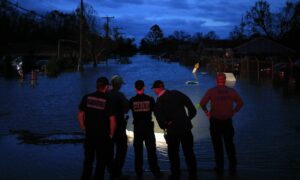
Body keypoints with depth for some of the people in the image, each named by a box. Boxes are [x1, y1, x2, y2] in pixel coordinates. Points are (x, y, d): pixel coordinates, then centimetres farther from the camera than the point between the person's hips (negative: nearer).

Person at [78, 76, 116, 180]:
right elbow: (112, 120, -13)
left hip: (89, 134, 3)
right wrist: (111, 135, 0)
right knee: (101, 161, 9)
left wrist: (84, 130, 11)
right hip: (103, 136, -3)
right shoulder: (108, 100, -11)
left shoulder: (87, 98, -2)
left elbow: (80, 115, 1)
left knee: (88, 160, 16)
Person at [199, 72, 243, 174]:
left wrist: (206, 111, 1)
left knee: (217, 145, 9)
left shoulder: (211, 91, -7)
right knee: (229, 144, 13)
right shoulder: (231, 91, 0)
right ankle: (233, 167, 15)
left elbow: (202, 103, -14)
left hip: (215, 121, -2)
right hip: (228, 121, 2)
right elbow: (240, 103, 0)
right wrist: (234, 111, 10)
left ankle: (220, 167, 12)